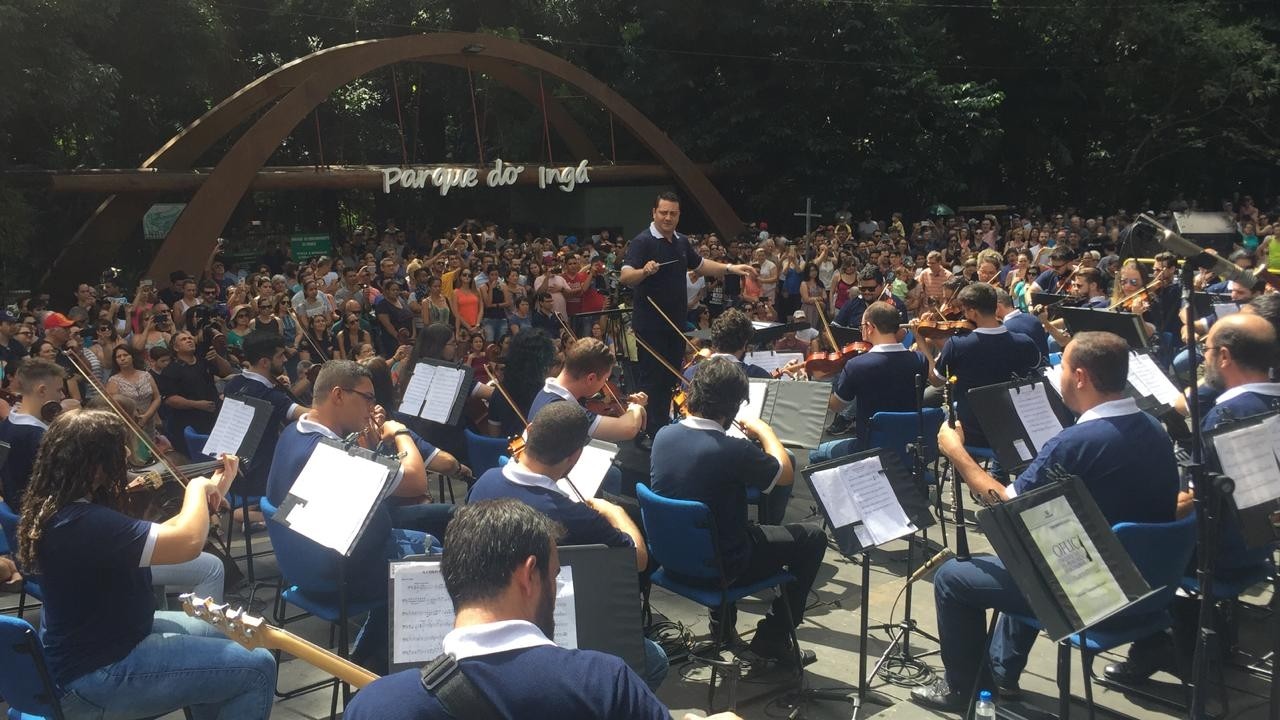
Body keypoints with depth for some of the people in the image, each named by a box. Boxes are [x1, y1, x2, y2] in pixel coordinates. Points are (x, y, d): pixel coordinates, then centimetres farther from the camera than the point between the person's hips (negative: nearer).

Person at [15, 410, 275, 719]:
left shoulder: (58, 508, 1)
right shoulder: (85, 524, -32)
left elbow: (156, 537, 8)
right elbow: (188, 542, -35)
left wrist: (210, 495, 3)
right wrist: (198, 487, -16)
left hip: (85, 648, 11)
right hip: (98, 675, -11)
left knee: (215, 635, 26)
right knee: (258, 668, -11)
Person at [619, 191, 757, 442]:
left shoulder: (681, 242, 9)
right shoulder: (643, 241, -15)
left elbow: (700, 264, 24)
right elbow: (625, 277, -25)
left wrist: (731, 268, 14)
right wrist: (644, 271, -46)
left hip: (675, 321, 8)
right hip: (650, 324, -7)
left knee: (671, 377, 15)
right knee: (652, 379, -2)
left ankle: (665, 427, 27)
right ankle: (651, 434, 6)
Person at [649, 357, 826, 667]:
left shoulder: (663, 436, -10)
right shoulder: (732, 450, -29)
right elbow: (785, 474, -10)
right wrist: (764, 431, 4)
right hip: (722, 568, -6)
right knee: (813, 538, 11)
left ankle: (722, 624, 38)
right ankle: (772, 637, 16)